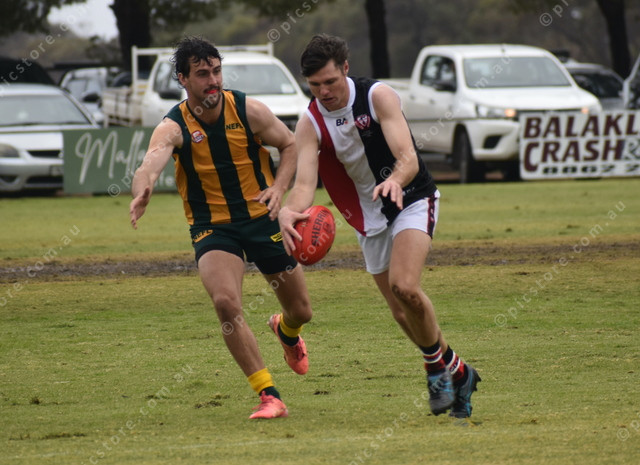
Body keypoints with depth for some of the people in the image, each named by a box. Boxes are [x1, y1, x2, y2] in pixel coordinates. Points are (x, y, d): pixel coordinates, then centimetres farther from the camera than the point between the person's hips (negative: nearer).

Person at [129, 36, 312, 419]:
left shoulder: (248, 111, -11)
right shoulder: (173, 128, -17)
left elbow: (290, 144, 4)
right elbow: (152, 163, -37)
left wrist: (280, 187, -14)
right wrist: (143, 190, -60)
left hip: (262, 217, 2)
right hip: (211, 227, -2)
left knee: (301, 310, 10)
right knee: (226, 303, -27)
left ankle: (286, 331, 52)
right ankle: (270, 397, -17)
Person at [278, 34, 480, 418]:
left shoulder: (378, 96, -19)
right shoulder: (310, 125, -11)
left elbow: (409, 159, -29)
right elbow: (305, 182, -24)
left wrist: (395, 180, -53)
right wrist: (289, 211, -47)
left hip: (412, 199, -4)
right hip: (369, 218, 4)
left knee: (404, 286, -27)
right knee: (403, 314, 5)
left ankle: (438, 365, -5)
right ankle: (458, 374, 25)